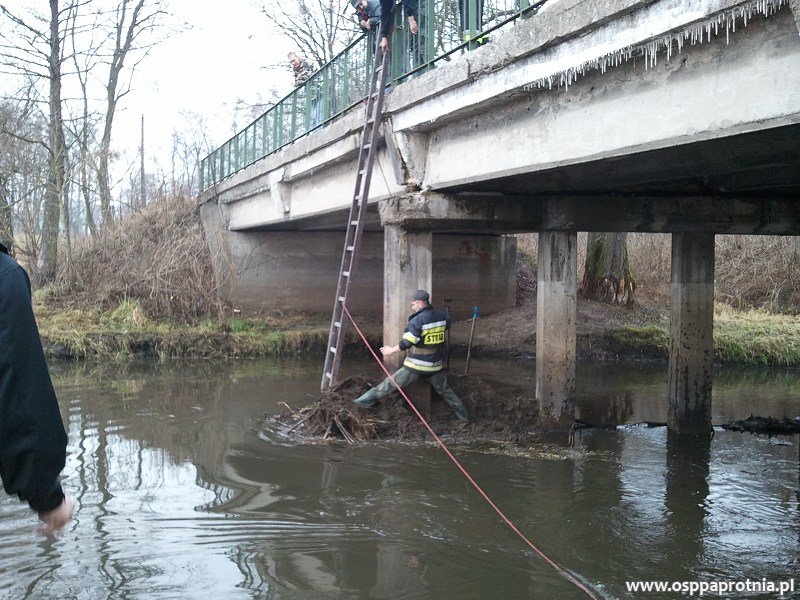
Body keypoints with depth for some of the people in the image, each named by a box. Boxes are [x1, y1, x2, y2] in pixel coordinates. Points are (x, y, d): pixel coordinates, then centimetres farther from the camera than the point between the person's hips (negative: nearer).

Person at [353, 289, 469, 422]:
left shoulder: (418, 320, -17)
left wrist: (392, 350, -8)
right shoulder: (441, 317, 2)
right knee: (444, 389, 21)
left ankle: (368, 400, 5)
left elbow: (407, 342, -21)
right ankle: (463, 414, 24)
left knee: (391, 383, 1)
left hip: (415, 366, -6)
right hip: (434, 365, 6)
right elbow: (447, 324, 26)